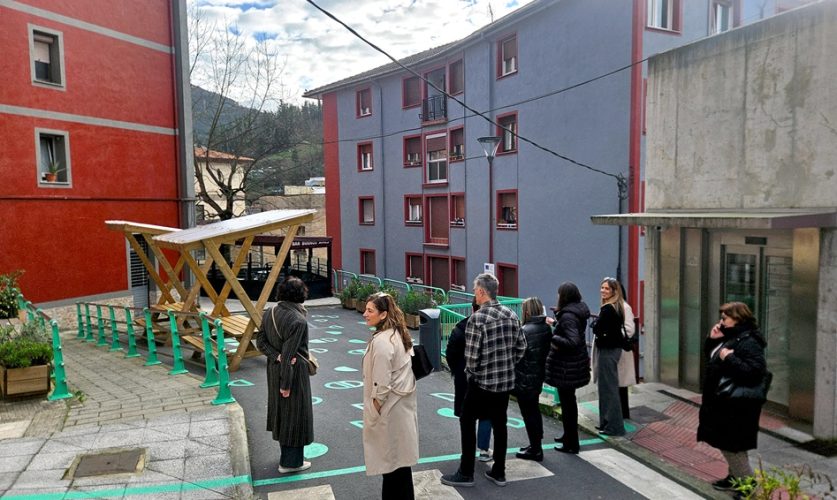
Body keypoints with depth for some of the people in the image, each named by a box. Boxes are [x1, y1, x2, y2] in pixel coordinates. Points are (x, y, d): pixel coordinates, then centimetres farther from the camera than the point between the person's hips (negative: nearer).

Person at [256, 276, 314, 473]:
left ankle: (287, 454, 38)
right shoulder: (298, 321, -24)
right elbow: (289, 354, -23)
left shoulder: (269, 313, -1)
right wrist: (286, 383, -17)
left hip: (274, 368, 8)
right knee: (294, 412, 6)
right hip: (294, 370, -8)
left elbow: (260, 340, 1)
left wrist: (276, 356, -8)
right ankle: (290, 462, 16)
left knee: (281, 409, 20)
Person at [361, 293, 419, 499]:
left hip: (389, 409, -9)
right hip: (402, 403, 9)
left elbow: (382, 383, -23)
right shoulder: (399, 334, 5)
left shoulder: (381, 341, -23)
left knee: (392, 459, 5)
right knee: (399, 457, 19)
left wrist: (374, 411, -11)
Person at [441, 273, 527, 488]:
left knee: (467, 423, 8)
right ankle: (498, 472, 24)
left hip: (482, 382, -6)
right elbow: (521, 346, 8)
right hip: (506, 381, 6)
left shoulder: (477, 318, -19)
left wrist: (470, 372, 1)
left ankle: (466, 473, 15)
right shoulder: (511, 315, 1)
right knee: (499, 424, 15)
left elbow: (471, 355, -19)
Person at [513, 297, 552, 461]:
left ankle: (535, 450, 13)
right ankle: (536, 445, 32)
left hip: (525, 379, -8)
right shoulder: (546, 328, 1)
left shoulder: (525, 331, -23)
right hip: (538, 376, 8)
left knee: (529, 413, 4)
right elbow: (548, 350, 7)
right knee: (534, 410, 20)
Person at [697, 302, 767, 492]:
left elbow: (754, 371, -32)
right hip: (723, 403, 10)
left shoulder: (748, 342, -21)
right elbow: (711, 356, 19)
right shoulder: (729, 337, 9)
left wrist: (729, 358, -28)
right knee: (726, 444, 20)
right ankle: (735, 477, 33)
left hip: (735, 407, -10)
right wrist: (712, 339, 2)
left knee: (732, 446, 0)